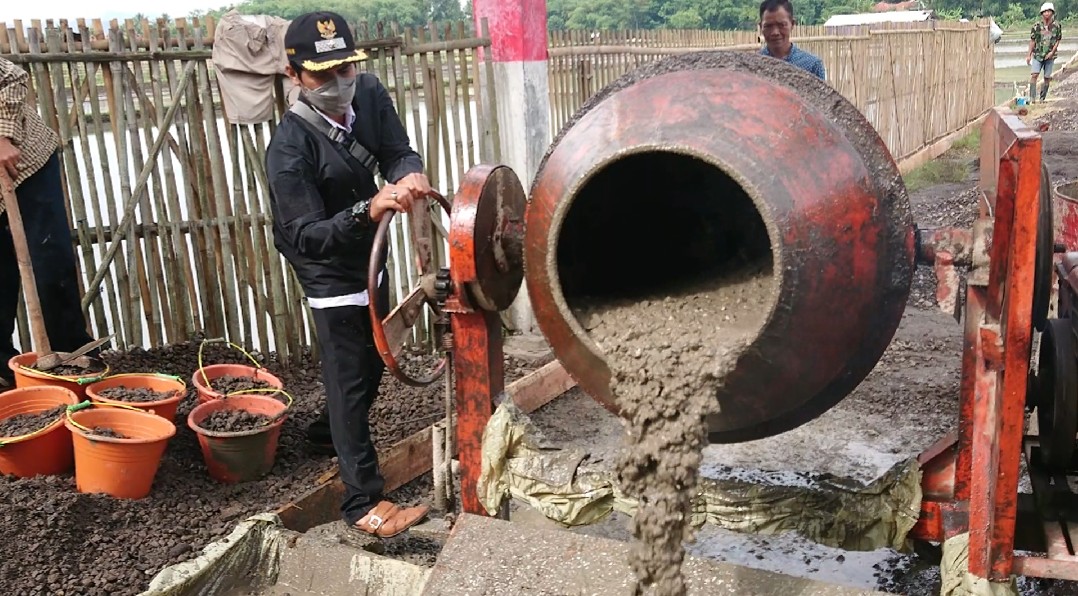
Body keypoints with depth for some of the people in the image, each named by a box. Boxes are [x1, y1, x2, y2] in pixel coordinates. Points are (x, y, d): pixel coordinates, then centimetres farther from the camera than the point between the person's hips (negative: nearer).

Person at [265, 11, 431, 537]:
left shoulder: (370, 94, -11)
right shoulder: (289, 148, -30)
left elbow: (397, 151, -9)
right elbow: (306, 237, -33)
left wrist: (409, 174, -35)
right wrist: (369, 209, -49)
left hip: (369, 255, 8)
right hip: (329, 269, -8)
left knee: (372, 359, 22)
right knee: (349, 375, -6)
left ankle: (330, 429, 49)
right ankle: (364, 502, 1)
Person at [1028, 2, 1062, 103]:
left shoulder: (1057, 26, 0)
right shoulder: (1037, 25, -2)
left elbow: (1058, 41, 5)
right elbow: (1032, 41, 3)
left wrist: (1052, 52, -10)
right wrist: (1029, 55, 1)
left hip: (1050, 55, 1)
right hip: (1038, 54, -1)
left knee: (1047, 78, 4)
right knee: (1034, 75, -15)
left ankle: (1042, 99, 13)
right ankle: (1032, 98, -16)